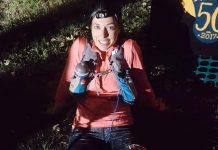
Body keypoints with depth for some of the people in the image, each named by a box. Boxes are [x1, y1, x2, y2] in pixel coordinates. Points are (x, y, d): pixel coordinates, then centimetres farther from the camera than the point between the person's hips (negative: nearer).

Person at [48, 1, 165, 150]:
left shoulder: (129, 47, -1)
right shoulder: (80, 46, 0)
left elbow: (143, 87, 6)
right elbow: (68, 91, 6)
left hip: (120, 127, 0)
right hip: (86, 127, 0)